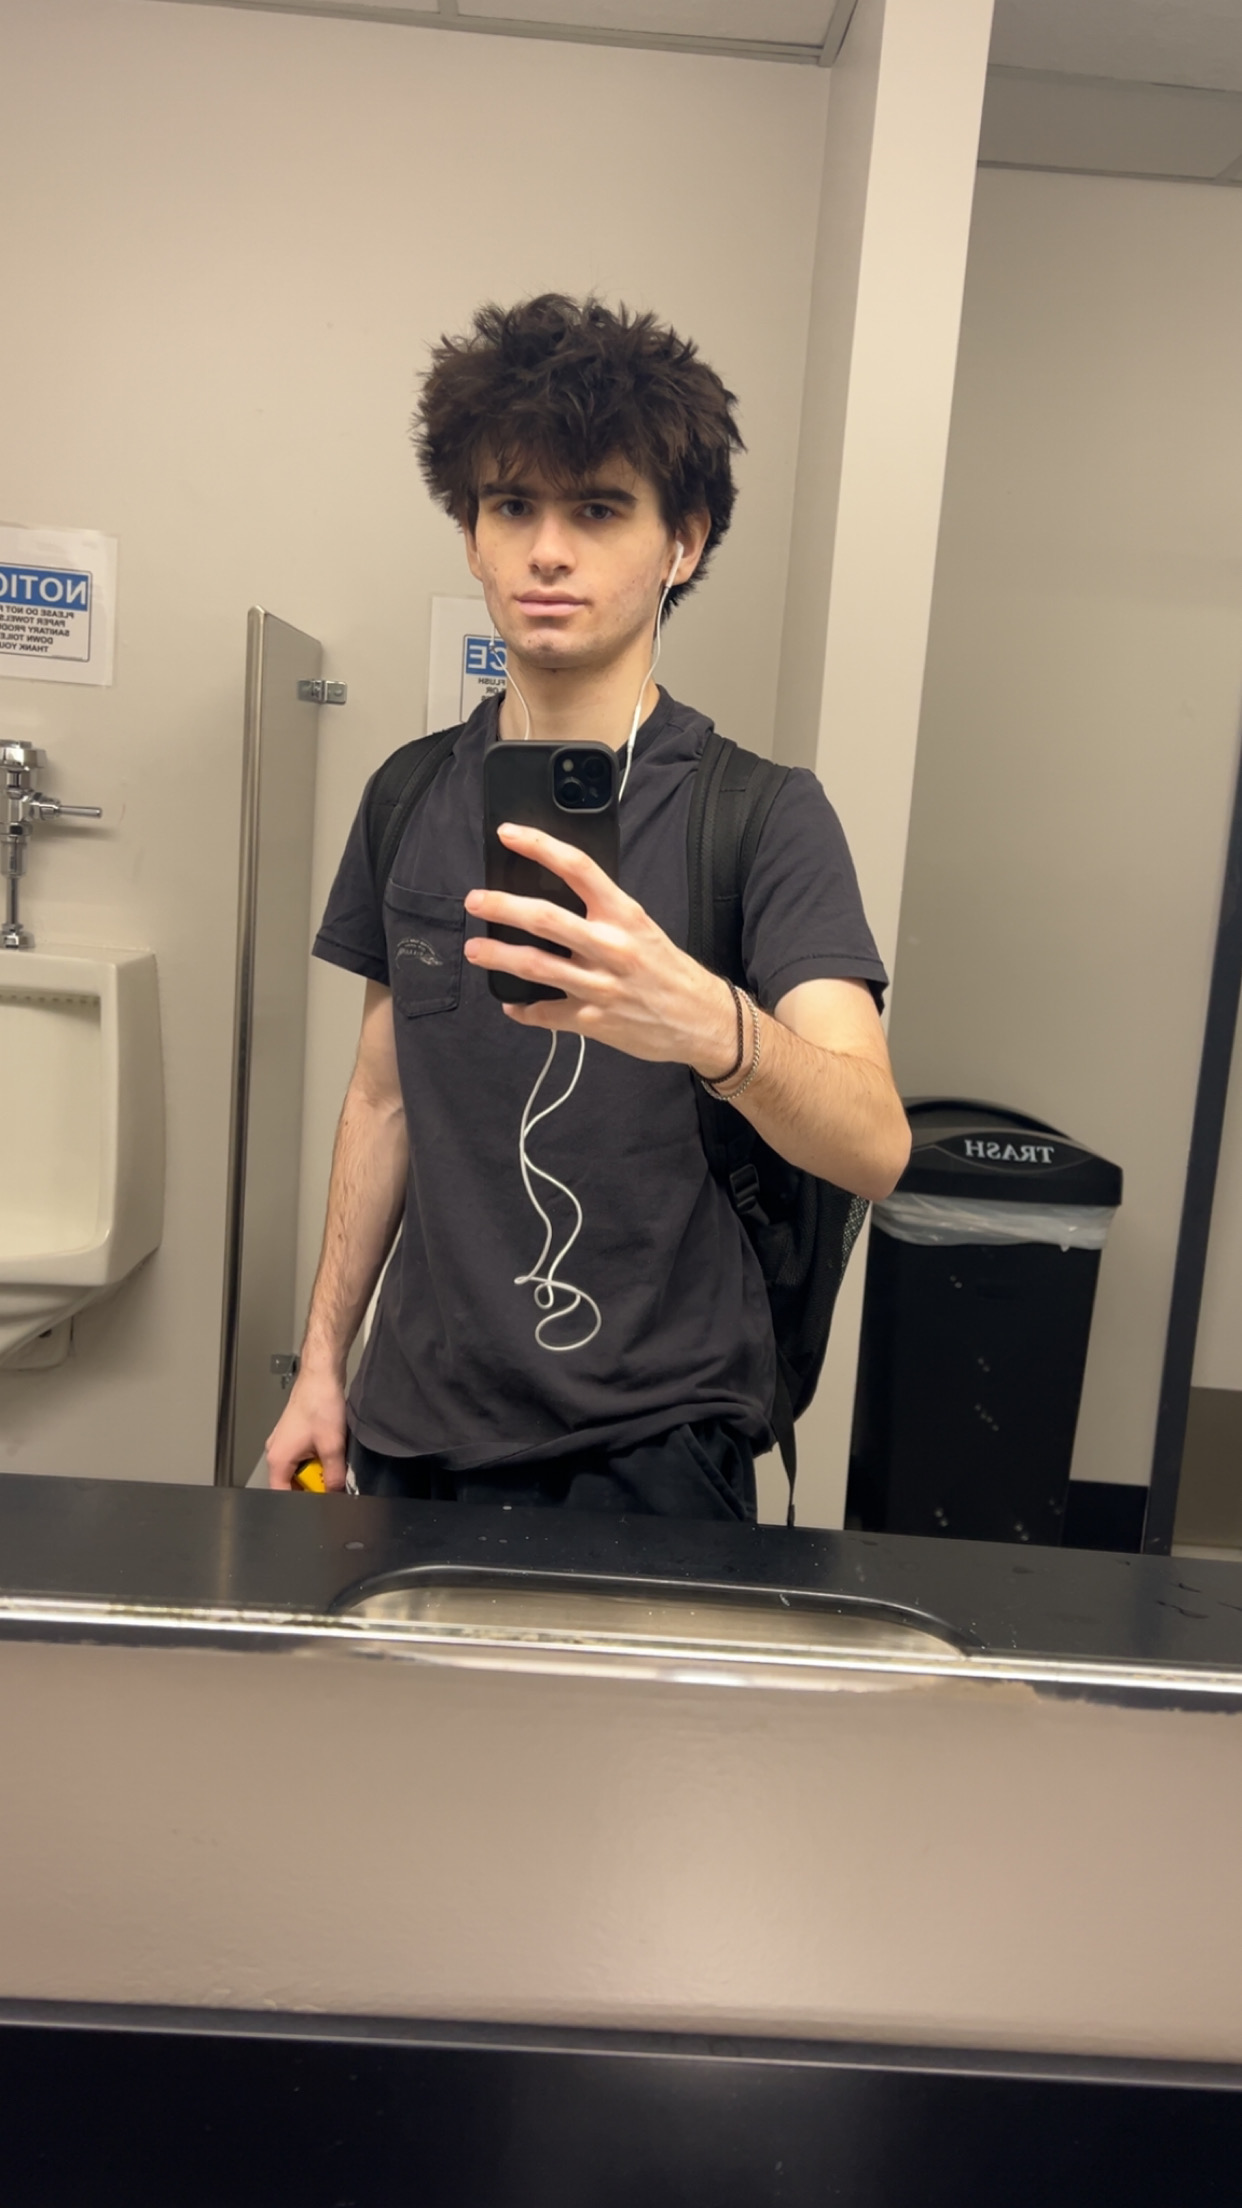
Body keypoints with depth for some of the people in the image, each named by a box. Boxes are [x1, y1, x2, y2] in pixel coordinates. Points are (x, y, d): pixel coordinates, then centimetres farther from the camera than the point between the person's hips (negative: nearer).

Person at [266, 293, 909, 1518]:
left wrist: (705, 1022, -45)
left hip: (652, 1441, -3)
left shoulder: (765, 813, -11)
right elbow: (385, 1094, 11)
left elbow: (873, 1144, -24)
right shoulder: (412, 797, 3)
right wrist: (322, 1361, 11)